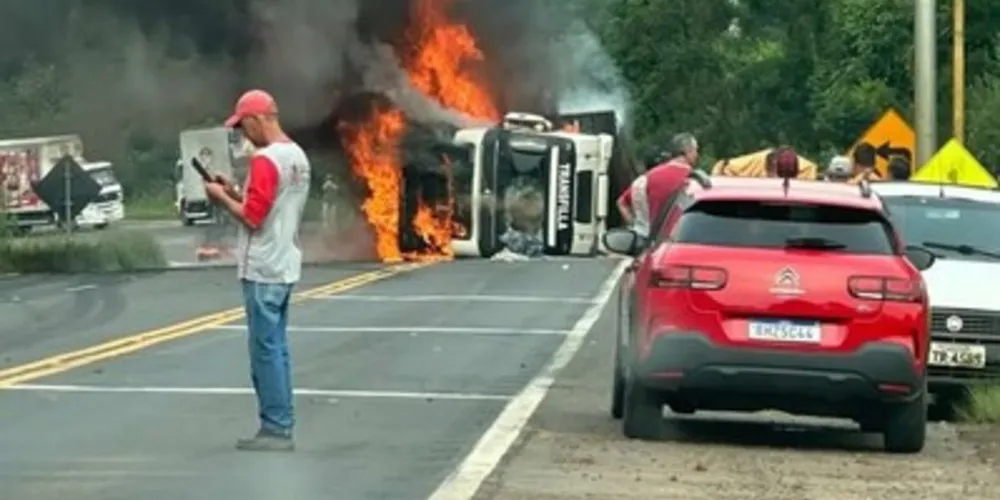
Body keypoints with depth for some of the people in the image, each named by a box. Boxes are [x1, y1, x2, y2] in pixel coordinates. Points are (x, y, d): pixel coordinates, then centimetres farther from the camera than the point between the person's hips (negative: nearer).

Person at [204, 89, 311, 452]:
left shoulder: (265, 160, -17)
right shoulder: (297, 156, 13)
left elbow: (252, 218, -19)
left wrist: (222, 197, -5)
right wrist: (235, 193, 12)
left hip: (262, 271, -10)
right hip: (284, 266, 10)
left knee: (265, 349, -6)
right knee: (276, 347, 12)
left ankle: (275, 429, -5)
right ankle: (280, 425, 15)